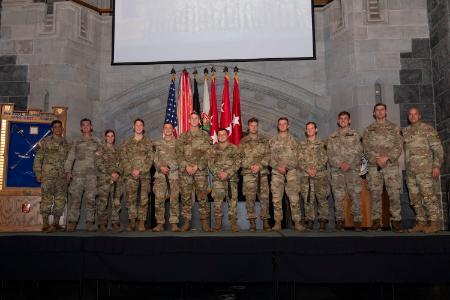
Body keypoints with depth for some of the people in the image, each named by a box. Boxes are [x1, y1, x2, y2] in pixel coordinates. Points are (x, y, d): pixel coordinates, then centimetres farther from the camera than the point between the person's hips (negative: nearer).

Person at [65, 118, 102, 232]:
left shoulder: (97, 141, 18)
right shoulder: (76, 142, 17)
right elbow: (70, 157, 11)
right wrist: (68, 170, 0)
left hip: (91, 173, 0)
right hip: (78, 172, 0)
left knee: (90, 199, -3)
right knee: (75, 198, -6)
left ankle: (90, 223, 0)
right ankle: (72, 222, -3)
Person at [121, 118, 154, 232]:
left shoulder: (148, 142, 11)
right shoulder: (127, 142, 13)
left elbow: (150, 158, 3)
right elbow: (124, 158, 5)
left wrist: (140, 171, -9)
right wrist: (131, 171, -9)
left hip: (144, 174, 0)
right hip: (130, 174, 0)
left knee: (144, 199, -3)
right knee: (131, 198, -5)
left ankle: (142, 223, 0)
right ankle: (132, 222, 0)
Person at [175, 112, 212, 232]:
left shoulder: (205, 135, 8)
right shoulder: (182, 136, 13)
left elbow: (207, 153, 0)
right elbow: (178, 153, 5)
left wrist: (197, 166, -10)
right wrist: (186, 166, -9)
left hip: (201, 170, -1)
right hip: (185, 171, 2)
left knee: (202, 197, -3)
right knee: (186, 197, 2)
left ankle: (205, 223, 4)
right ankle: (186, 223, 9)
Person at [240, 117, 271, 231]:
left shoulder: (264, 141, 15)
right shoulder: (243, 142, 12)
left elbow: (268, 156, 5)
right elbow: (241, 157, 3)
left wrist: (259, 165, -11)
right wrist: (251, 166, -11)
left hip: (262, 172, 1)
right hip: (248, 172, -1)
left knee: (264, 197, -2)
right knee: (250, 198, -3)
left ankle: (265, 221, 4)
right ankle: (252, 222, 2)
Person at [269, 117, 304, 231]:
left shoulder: (293, 140, 11)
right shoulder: (272, 141, 13)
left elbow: (296, 157, 4)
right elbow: (270, 158, 5)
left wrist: (286, 166, -9)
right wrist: (278, 167, -10)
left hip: (291, 171, -1)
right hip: (276, 172, 1)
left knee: (294, 198, -6)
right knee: (276, 199, 0)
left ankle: (297, 222, -1)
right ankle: (278, 222, 6)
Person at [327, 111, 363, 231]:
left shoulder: (355, 135, 11)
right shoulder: (332, 137, 15)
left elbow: (358, 152, 1)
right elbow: (330, 154, 5)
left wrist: (349, 163, -13)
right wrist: (340, 163, -11)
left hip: (353, 169, -1)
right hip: (337, 170, 1)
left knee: (355, 195, -4)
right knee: (338, 196, 0)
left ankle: (357, 221, 2)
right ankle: (339, 221, 6)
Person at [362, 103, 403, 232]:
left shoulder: (394, 127, 11)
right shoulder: (368, 129, 13)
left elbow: (398, 146, 2)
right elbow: (366, 147, 3)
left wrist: (387, 157, -13)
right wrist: (376, 159, -12)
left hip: (391, 165, -1)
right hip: (374, 165, 1)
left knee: (394, 193, -5)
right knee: (375, 194, 1)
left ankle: (396, 221, 2)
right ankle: (376, 220, 7)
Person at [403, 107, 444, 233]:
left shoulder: (427, 129, 2)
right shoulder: (405, 131, 17)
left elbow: (437, 148, -3)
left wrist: (437, 165, -12)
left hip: (424, 168, -6)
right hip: (410, 170, 6)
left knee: (428, 195, -10)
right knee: (415, 198, 6)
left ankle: (434, 222, -5)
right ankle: (421, 222, 12)